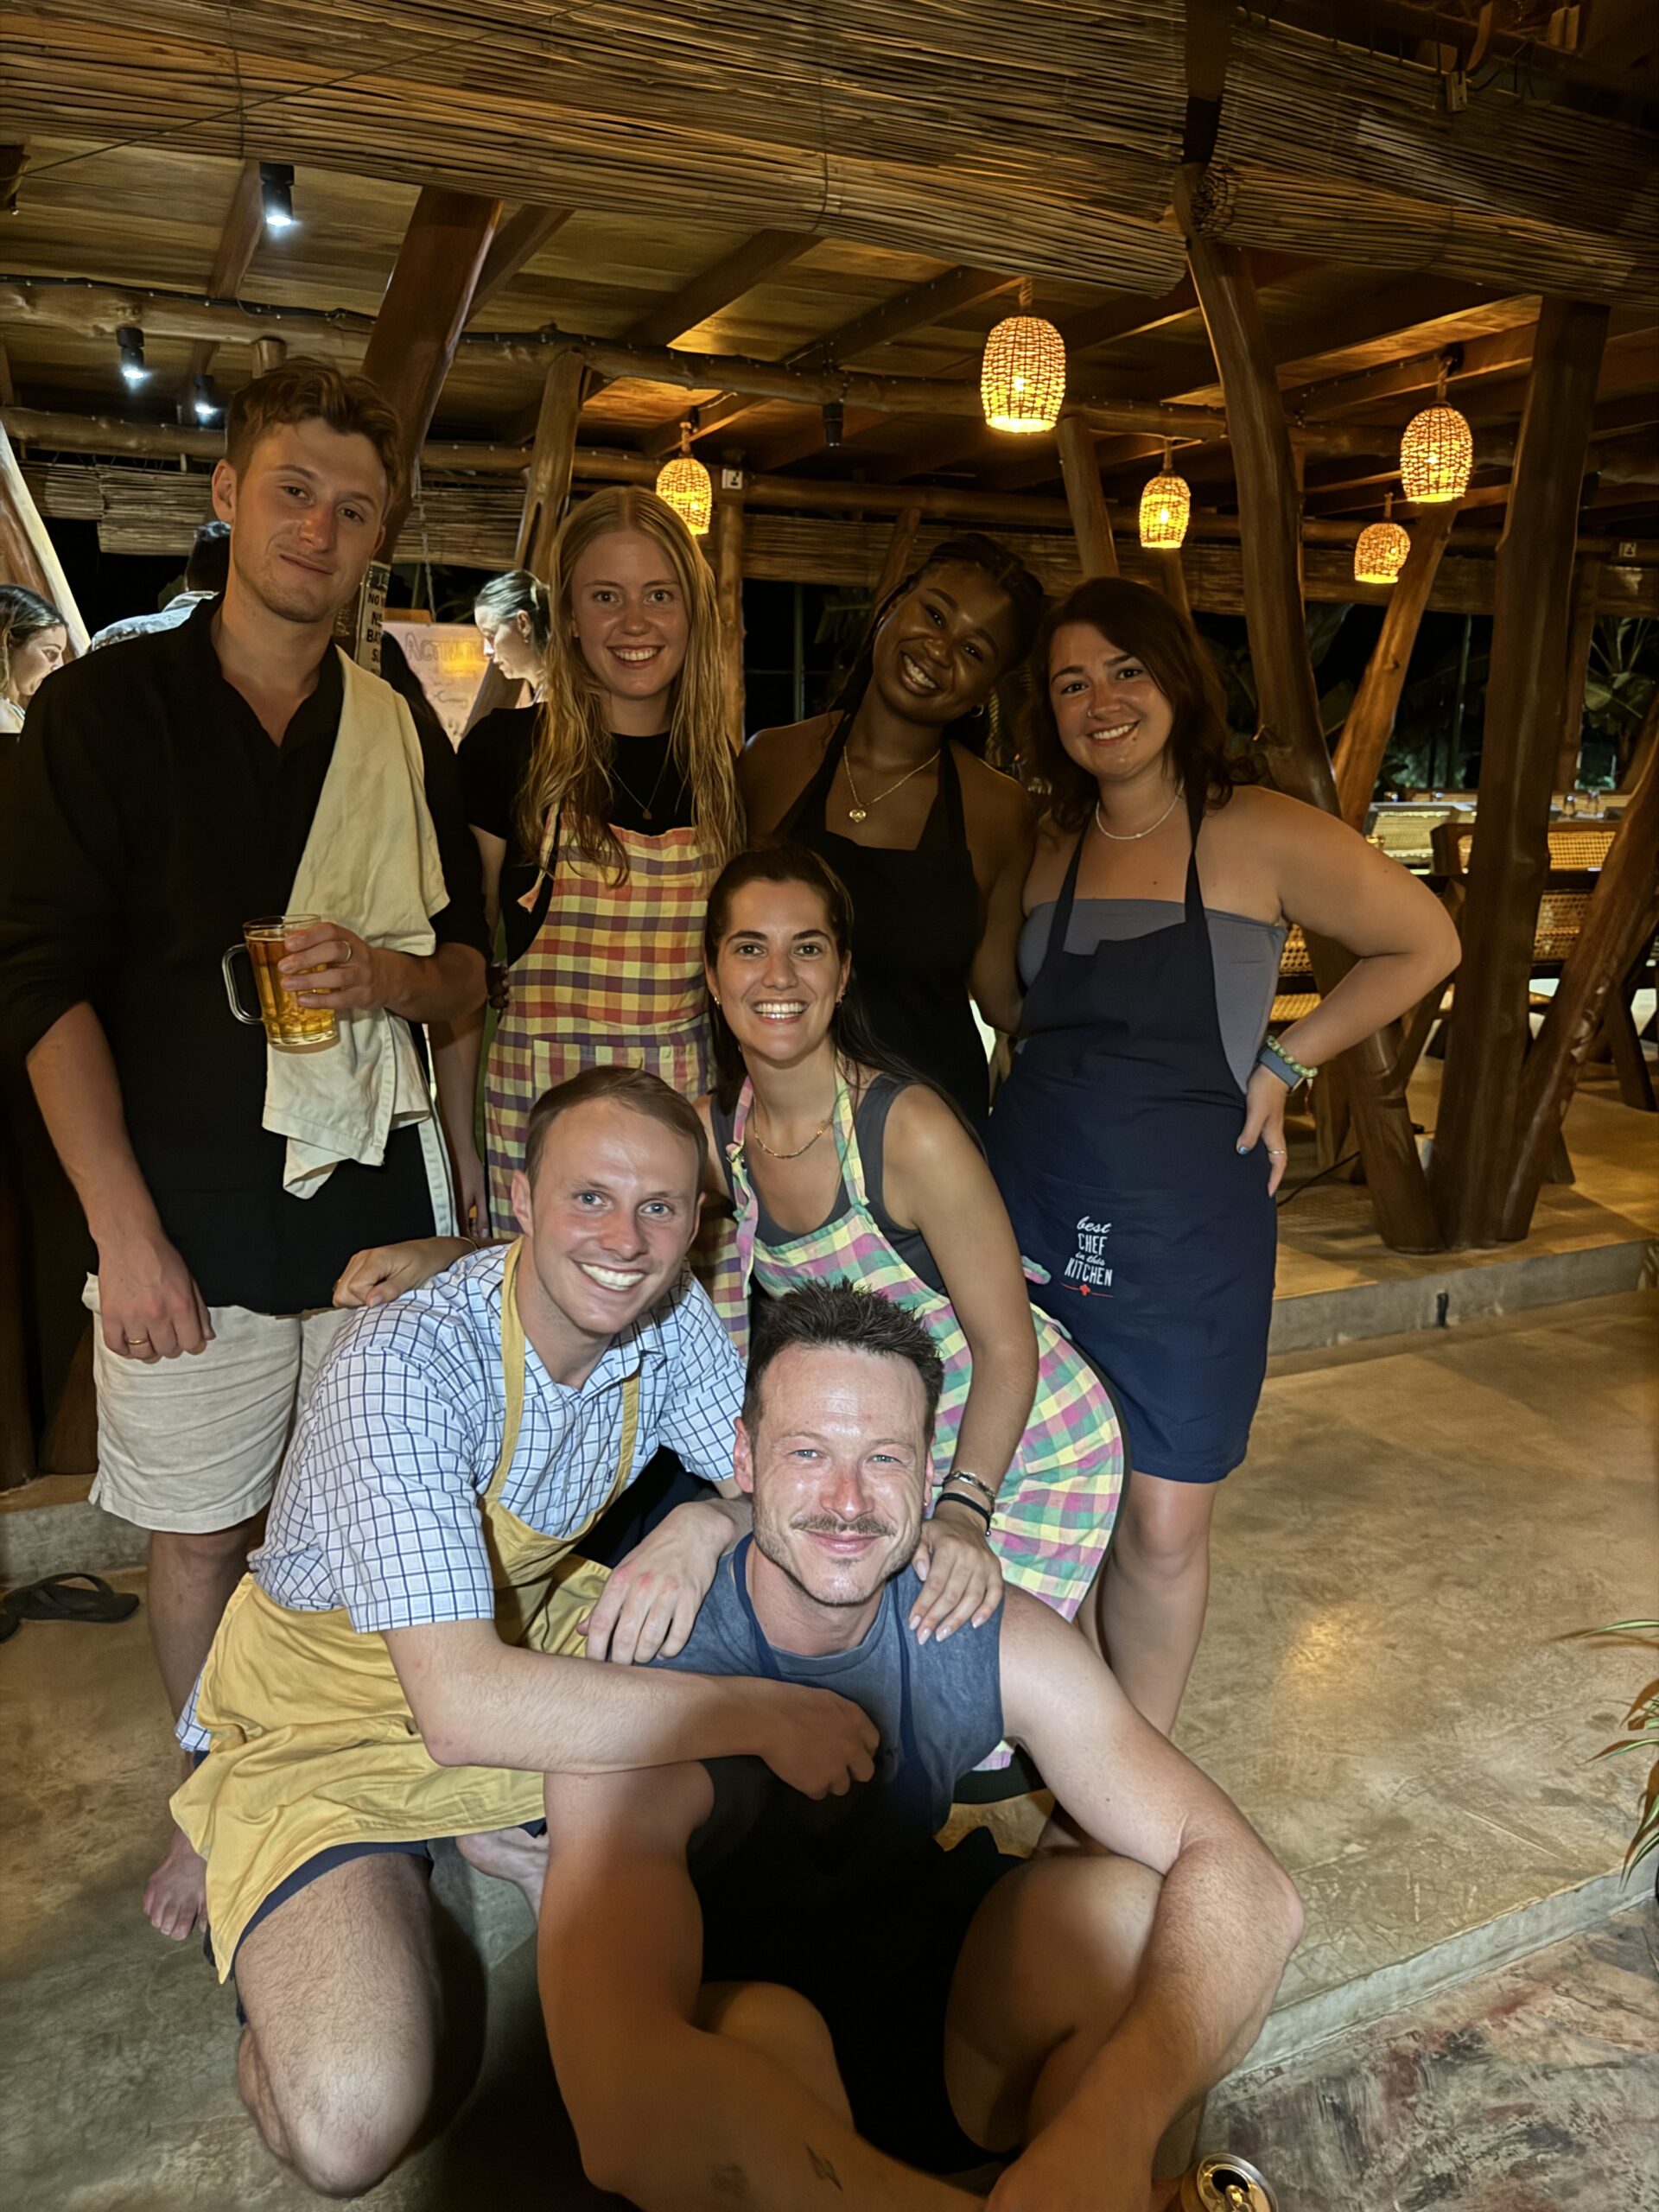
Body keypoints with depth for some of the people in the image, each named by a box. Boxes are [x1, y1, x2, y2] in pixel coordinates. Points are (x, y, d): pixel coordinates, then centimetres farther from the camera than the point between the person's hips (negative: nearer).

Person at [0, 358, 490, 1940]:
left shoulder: (401, 740, 8)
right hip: (190, 1216, -2)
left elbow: (468, 966, 12)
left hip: (377, 1203, 2)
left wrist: (385, 976, -12)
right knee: (197, 1533, 10)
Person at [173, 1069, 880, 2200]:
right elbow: (463, 1706, -40)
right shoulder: (405, 1362, -32)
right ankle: (289, 1922, 7)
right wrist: (762, 1713, -39)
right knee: (352, 2127, -25)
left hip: (526, 1643, 6)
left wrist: (706, 1523, -27)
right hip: (331, 1713, -5)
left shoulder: (668, 1312, -13)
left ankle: (512, 1831, 6)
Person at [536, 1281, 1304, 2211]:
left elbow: (1249, 1887, -25)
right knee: (757, 2029, -37)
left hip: (954, 2052, 3)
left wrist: (1112, 2125, -44)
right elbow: (625, 2116, -42)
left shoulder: (997, 1638, -17)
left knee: (1129, 1901, -26)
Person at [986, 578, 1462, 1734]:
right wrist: (1050, 1093, 5)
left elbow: (1426, 944, 3)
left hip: (1186, 1222, -4)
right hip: (1029, 1205, 4)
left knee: (1163, 1522, 3)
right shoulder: (1047, 846, 7)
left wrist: (1283, 1062, -2)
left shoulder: (1261, 834, -7)